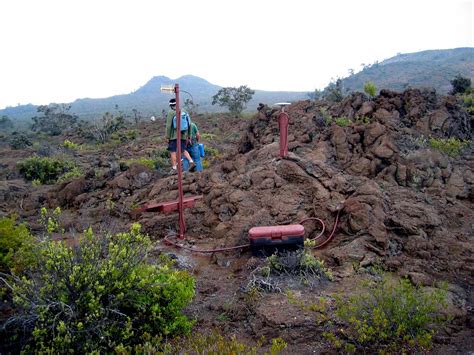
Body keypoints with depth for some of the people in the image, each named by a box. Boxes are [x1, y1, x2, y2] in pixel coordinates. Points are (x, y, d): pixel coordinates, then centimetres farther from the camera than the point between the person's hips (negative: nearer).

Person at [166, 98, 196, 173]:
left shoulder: (171, 113, -6)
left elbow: (168, 126, -11)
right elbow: (189, 124, 10)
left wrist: (167, 136, -5)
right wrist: (189, 136, 15)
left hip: (174, 136, -5)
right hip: (183, 135, 5)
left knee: (173, 152, 2)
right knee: (183, 150, 14)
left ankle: (174, 168, 0)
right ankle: (191, 162, -6)